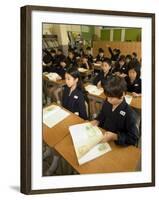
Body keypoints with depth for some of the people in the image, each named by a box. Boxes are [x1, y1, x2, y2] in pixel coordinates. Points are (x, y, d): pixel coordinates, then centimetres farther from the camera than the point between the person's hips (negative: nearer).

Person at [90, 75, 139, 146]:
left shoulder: (129, 113, -22)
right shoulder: (107, 103, -1)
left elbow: (133, 138, -19)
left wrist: (115, 136, -28)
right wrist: (97, 121, 0)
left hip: (118, 146, -5)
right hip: (103, 138, 5)